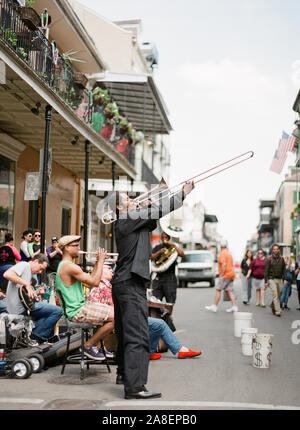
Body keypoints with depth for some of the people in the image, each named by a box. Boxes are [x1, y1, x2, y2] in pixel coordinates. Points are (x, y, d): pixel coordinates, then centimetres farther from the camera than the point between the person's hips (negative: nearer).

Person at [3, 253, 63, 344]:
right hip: (21, 307, -11)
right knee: (57, 311, -13)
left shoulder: (29, 271, 23)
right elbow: (7, 274, -26)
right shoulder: (24, 265, -7)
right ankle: (38, 336, -5)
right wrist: (27, 284, -26)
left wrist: (37, 292, 10)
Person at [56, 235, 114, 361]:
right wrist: (101, 261, -9)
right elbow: (95, 282, -20)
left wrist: (97, 262, 12)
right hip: (77, 312, -11)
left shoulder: (64, 265, 16)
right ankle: (88, 346, -2)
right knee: (115, 318, -15)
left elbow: (89, 284, 16)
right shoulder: (70, 267, -19)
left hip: (80, 306, 11)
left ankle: (92, 340, 16)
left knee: (113, 312, 14)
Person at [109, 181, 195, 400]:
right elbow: (158, 211, -12)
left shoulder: (129, 221, 17)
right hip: (131, 284, -11)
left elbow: (153, 214, 23)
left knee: (126, 332, 22)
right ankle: (134, 386, -13)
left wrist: (180, 197, 18)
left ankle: (124, 374, 36)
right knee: (137, 336, -12)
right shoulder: (128, 218, -11)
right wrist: (183, 194, -3)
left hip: (123, 283, 11)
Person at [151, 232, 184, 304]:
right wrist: (159, 252, -14)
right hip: (158, 276, 2)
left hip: (170, 276, -1)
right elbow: (151, 258, 0)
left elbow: (182, 254, -8)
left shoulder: (173, 247, 9)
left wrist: (174, 245, -14)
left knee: (170, 301, -4)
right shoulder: (157, 248, 14)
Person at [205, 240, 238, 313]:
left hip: (225, 275, -9)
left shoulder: (222, 253, -10)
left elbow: (224, 264, -21)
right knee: (230, 291, 4)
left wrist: (221, 275, -18)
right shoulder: (229, 253, 19)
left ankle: (214, 306, -5)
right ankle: (234, 307, -5)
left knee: (218, 290, -5)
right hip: (231, 274, 9)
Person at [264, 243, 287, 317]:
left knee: (279, 294, 12)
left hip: (279, 279, 4)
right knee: (275, 295, -10)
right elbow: (266, 271, -5)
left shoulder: (281, 259, 6)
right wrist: (266, 281, -8)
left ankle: (272, 306, 36)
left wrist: (285, 279, -1)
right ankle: (277, 311, -11)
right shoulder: (269, 259, -5)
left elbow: (284, 269, 9)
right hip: (272, 279, -4)